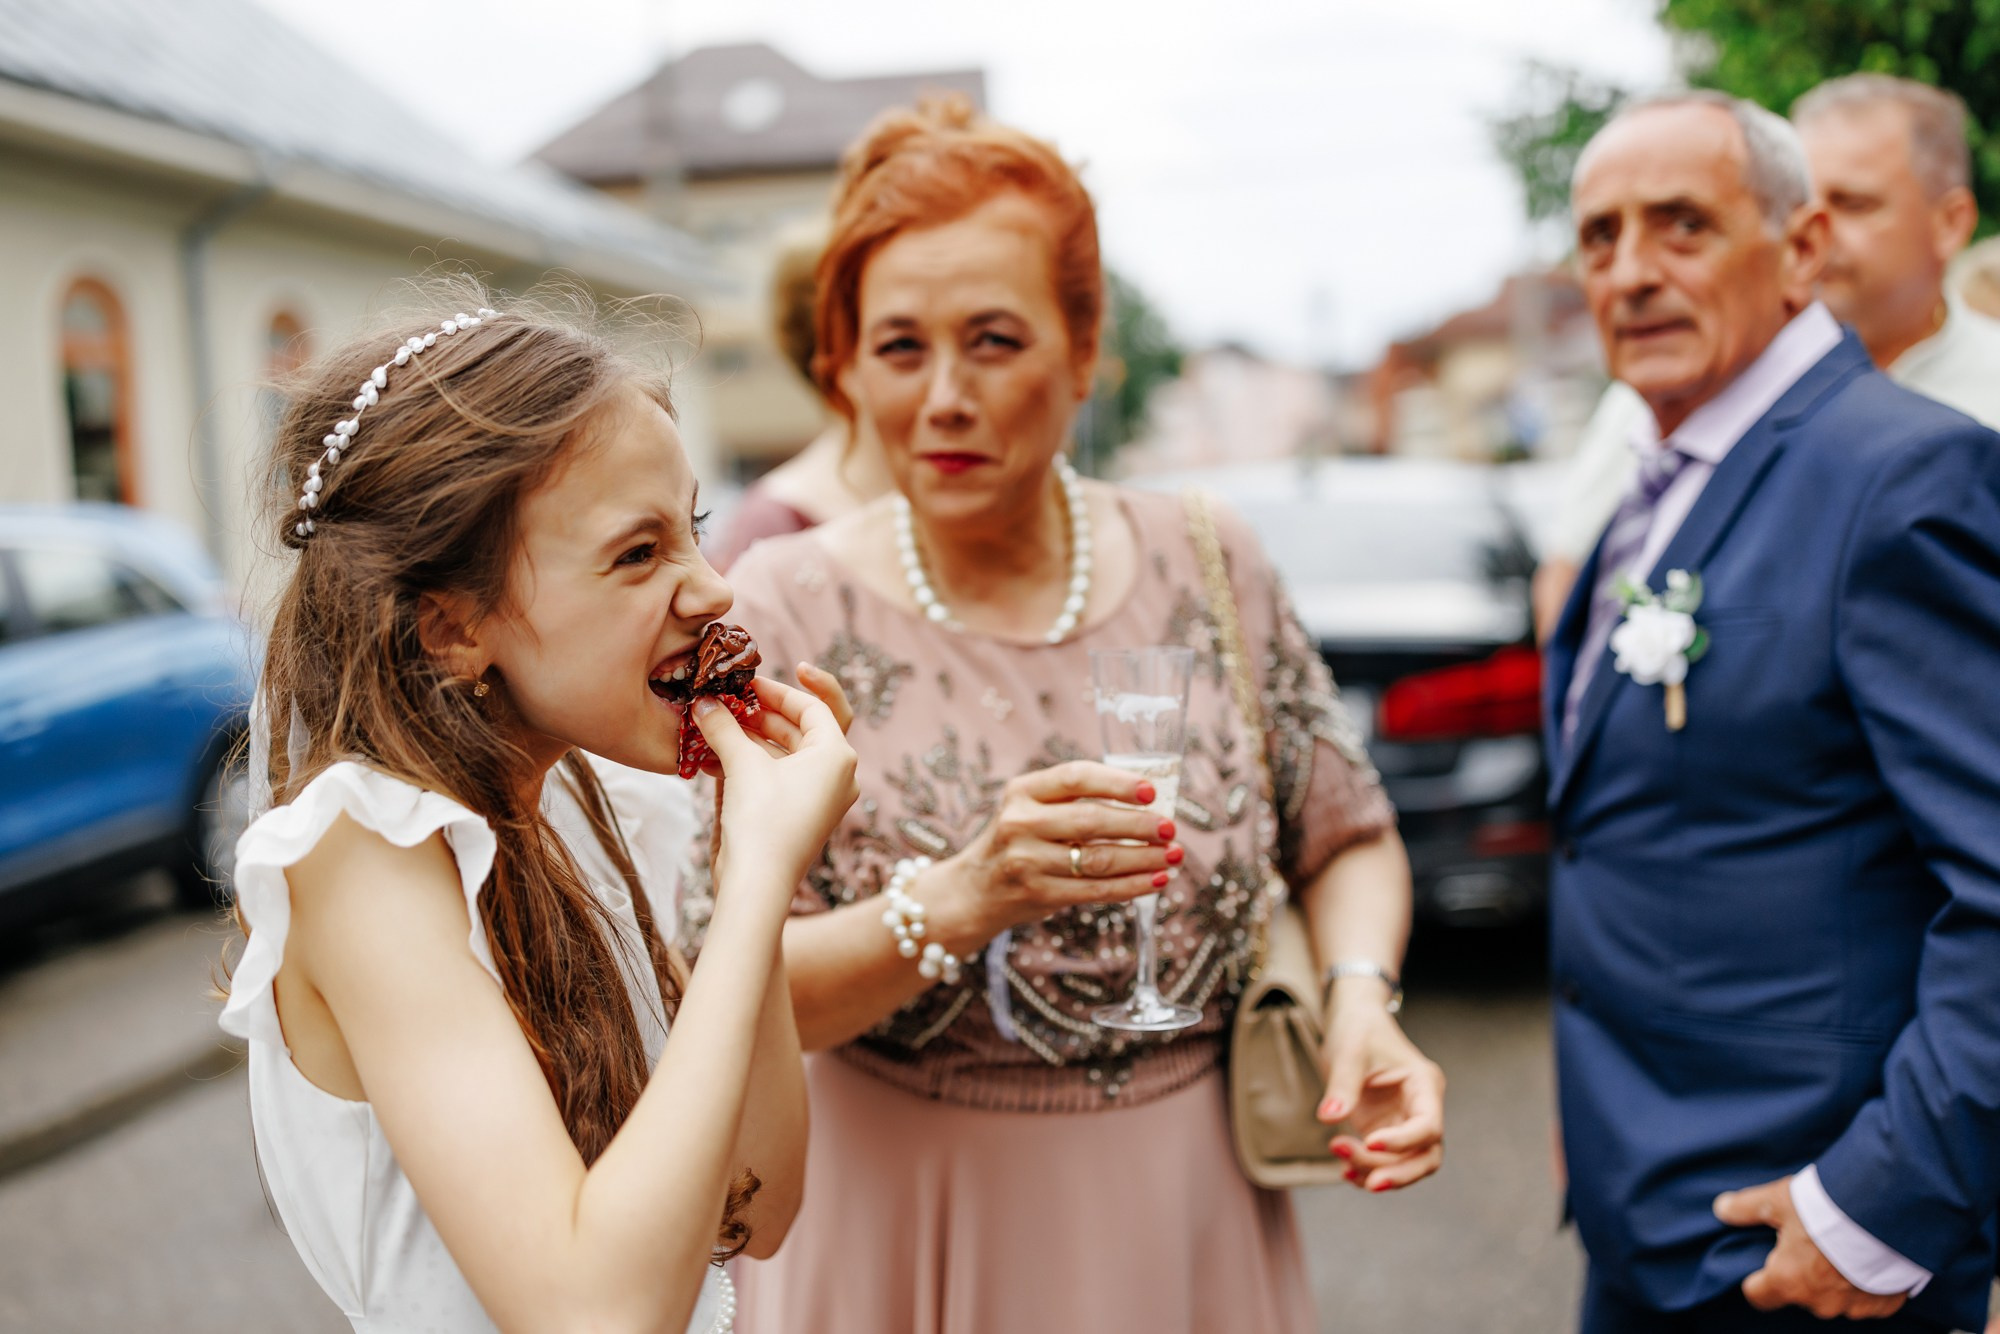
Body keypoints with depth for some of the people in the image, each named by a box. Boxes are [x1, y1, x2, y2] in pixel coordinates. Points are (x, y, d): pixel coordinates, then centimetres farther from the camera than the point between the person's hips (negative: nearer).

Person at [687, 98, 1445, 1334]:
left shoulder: (1208, 564, -5)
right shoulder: (790, 605, -11)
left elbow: (1351, 842, 5)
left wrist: (1361, 995, -14)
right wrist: (958, 900, -33)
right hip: (908, 1227, -2)